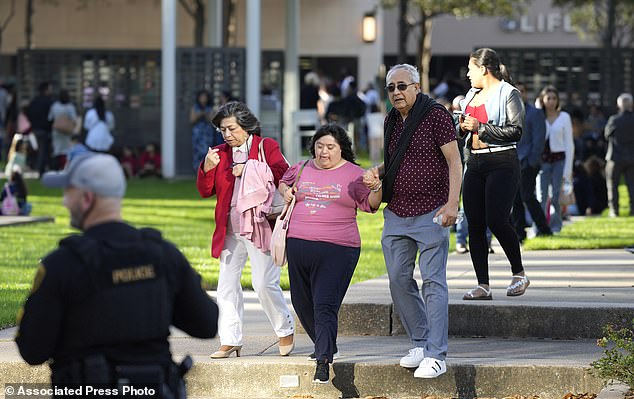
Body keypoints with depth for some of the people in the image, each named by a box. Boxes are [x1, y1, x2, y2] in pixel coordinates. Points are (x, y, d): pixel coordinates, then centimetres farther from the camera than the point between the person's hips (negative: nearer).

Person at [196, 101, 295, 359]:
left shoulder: (267, 147, 2)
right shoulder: (220, 153, 14)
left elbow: (283, 175, -11)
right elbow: (205, 191, 12)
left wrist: (250, 171, -15)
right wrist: (207, 168, -6)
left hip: (259, 226, -5)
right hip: (230, 229, 5)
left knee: (264, 284, -9)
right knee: (227, 285, 2)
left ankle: (285, 331, 10)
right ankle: (230, 340, 8)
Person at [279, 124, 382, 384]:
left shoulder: (354, 174, 1)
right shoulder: (302, 169, 13)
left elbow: (370, 204, -3)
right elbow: (283, 181, 31)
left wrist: (377, 189, -23)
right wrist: (285, 191, 9)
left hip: (336, 250, -5)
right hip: (298, 246, 5)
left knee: (325, 305, -14)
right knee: (303, 303, 15)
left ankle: (324, 360, -16)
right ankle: (324, 345, 35)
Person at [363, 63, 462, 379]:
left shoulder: (435, 115, -8)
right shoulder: (391, 121, 12)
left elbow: (454, 161, -10)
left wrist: (452, 202, -20)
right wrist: (377, 172, 5)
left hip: (430, 213, -7)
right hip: (396, 213, 7)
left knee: (433, 282, -8)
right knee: (399, 281, 8)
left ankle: (436, 355, -8)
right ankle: (420, 343, 20)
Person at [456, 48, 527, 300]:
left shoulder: (508, 94, -4)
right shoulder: (472, 95, 19)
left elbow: (516, 130, -13)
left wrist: (481, 127, -14)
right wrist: (463, 128, 5)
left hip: (502, 163, -8)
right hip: (475, 163, 8)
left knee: (496, 220, -16)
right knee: (474, 224, 0)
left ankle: (519, 273, 4)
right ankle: (483, 286, 3)